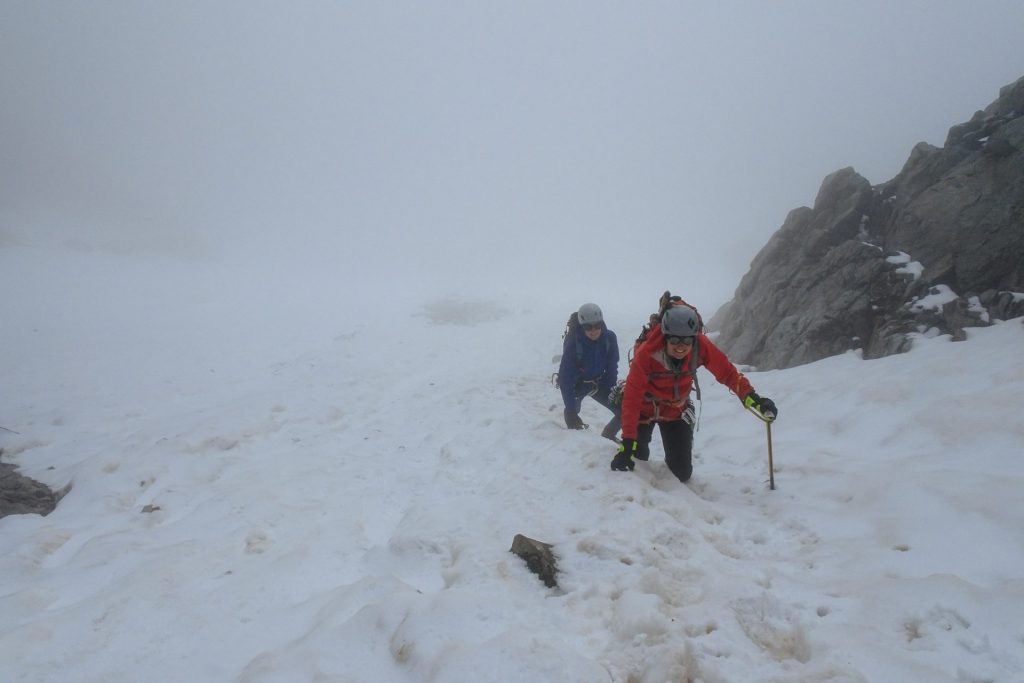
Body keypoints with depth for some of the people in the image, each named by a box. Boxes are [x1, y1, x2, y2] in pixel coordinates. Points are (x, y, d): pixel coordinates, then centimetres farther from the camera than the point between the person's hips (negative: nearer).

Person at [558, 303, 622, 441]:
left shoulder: (610, 338, -21)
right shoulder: (573, 343, -30)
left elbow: (612, 368, -7)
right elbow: (565, 376, -29)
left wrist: (612, 392, -11)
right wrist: (571, 410, -32)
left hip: (599, 382, 4)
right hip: (577, 384, -3)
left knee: (624, 412, 0)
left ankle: (607, 436, 24)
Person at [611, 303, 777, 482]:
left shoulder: (701, 346, -27)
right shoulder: (647, 353, -35)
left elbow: (727, 372, -19)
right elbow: (631, 399, -33)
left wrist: (752, 398, -36)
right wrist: (627, 442, -35)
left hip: (676, 411, 2)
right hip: (644, 408, -2)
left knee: (682, 473, 0)